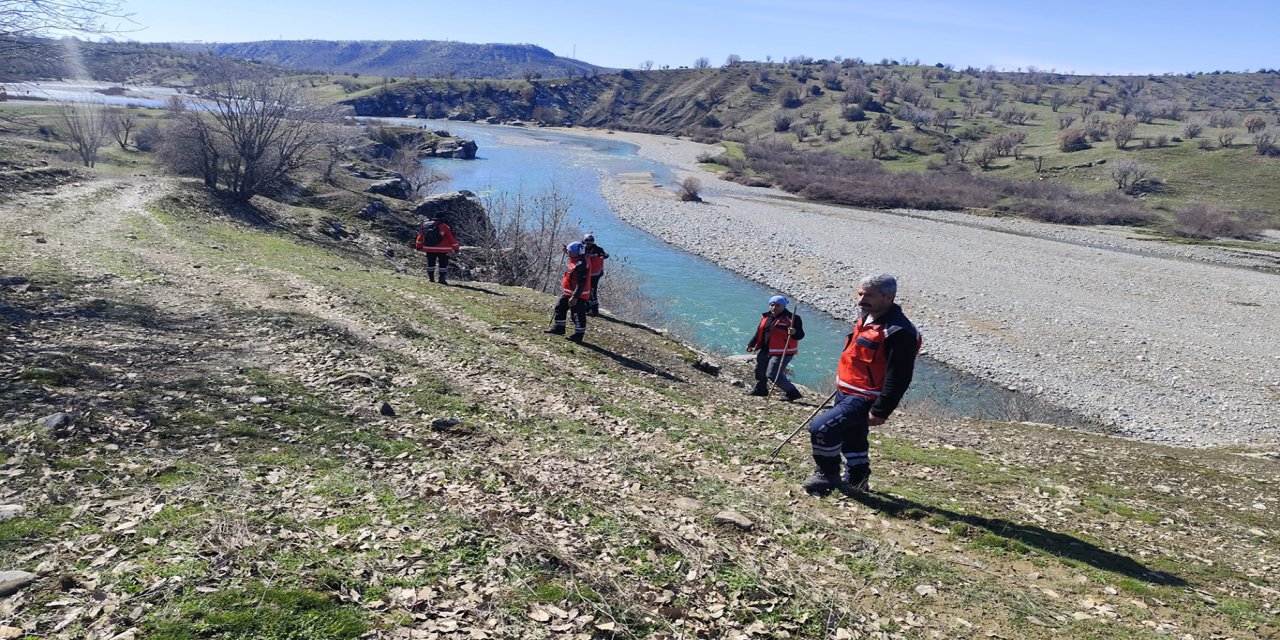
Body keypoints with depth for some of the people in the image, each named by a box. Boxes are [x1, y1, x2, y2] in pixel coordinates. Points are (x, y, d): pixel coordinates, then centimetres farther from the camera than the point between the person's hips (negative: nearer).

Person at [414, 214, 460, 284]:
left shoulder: (425, 225, 3)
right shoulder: (444, 227, -10)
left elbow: (420, 236, 9)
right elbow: (451, 238, -6)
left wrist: (418, 246, 20)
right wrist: (456, 248, 4)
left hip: (429, 249, 4)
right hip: (442, 250, -4)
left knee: (430, 263, 15)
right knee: (443, 264, 3)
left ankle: (431, 278, 17)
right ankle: (442, 279, -2)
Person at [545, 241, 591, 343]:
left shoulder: (581, 266, -26)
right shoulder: (574, 262, 5)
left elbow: (581, 284, -28)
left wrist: (574, 297, -28)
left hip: (578, 295, -11)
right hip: (568, 293, 11)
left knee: (578, 315, 0)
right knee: (560, 308, 20)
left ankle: (579, 335, 12)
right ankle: (559, 327, 34)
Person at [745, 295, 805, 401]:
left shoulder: (791, 318, -12)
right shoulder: (766, 317, 9)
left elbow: (800, 335, -15)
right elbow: (759, 332, 20)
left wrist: (794, 333, -37)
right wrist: (751, 344, 19)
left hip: (782, 352, -8)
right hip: (764, 350, 8)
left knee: (773, 374, -14)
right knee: (759, 370, 20)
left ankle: (792, 393, -2)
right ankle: (760, 389, 45)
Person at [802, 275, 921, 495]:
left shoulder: (898, 332, -23)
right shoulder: (866, 317, 7)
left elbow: (899, 378, -24)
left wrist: (880, 412, -23)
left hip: (864, 400, -9)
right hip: (846, 393, 10)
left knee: (821, 429, -16)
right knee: (852, 439, 24)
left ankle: (828, 475, 6)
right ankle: (857, 480, 44)